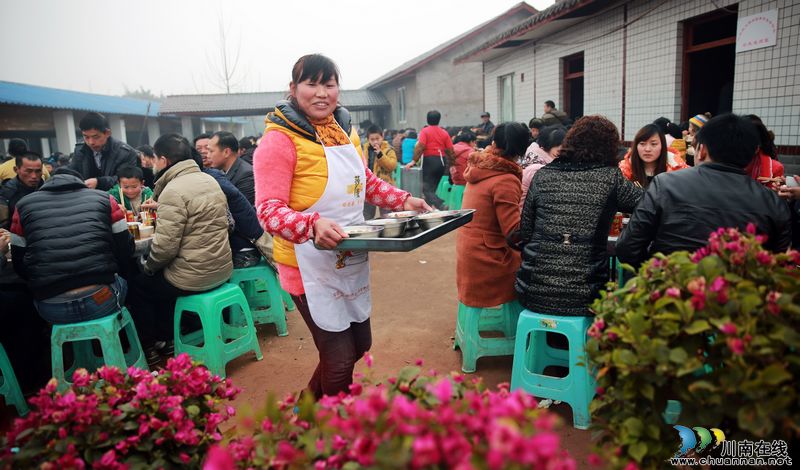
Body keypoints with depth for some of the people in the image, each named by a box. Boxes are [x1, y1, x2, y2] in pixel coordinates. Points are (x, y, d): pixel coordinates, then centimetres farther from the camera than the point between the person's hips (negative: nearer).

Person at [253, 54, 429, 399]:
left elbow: (365, 182, 21)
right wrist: (313, 225, -39)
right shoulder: (280, 138, -15)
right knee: (340, 358, -1)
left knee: (360, 344, 21)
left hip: (352, 260, 8)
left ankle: (310, 403, 46)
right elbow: (268, 209, -22)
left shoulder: (344, 129, 8)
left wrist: (403, 200, 7)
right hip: (311, 265, -8)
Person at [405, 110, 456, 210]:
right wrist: (452, 164, 14)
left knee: (427, 188, -4)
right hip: (441, 161, 5)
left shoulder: (425, 131, -3)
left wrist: (414, 161, -14)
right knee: (433, 187, 15)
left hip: (429, 160, -5)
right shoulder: (444, 133, 9)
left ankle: (441, 205, -23)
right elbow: (450, 150, 5)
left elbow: (420, 146, -15)